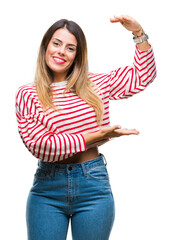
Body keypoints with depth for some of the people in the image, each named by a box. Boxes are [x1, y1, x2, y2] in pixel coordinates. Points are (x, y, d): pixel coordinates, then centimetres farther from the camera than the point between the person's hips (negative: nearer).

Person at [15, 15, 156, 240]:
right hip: (47, 190, -1)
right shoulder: (27, 95, -1)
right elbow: (41, 146, -12)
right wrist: (97, 135, -15)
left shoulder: (95, 85, 8)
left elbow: (143, 75, 17)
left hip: (93, 187, 2)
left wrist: (138, 33, 5)